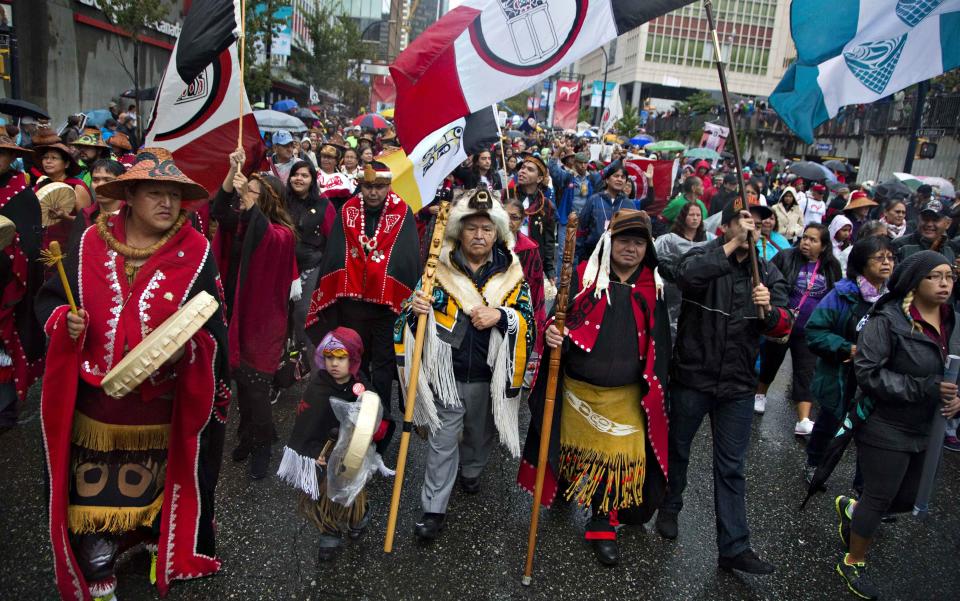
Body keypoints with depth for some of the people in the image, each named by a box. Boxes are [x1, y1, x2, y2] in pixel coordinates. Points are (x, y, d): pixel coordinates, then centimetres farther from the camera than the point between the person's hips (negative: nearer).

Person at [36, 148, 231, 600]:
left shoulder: (195, 253, -8)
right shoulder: (92, 243, -3)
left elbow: (213, 331, -8)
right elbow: (48, 299, 7)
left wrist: (186, 345, -27)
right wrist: (64, 321, -13)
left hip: (160, 406, -1)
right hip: (95, 402, 1)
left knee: (157, 484, 20)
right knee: (93, 492, 10)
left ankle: (161, 547, 49)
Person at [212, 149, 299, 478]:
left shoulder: (283, 232, -10)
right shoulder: (239, 222, 6)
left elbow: (268, 238, -33)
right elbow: (218, 209, -13)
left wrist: (249, 200, -44)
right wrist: (233, 171, -26)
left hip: (263, 318, -5)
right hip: (235, 313, 5)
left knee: (255, 384, -1)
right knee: (241, 379, 12)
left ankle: (261, 445, 18)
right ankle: (248, 436, 29)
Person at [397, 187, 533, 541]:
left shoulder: (511, 273, -2)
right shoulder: (440, 268, -4)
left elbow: (528, 319, -5)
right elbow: (412, 316, 1)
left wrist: (501, 316, -24)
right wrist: (416, 309, -23)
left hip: (490, 376, 2)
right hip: (447, 374, -1)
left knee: (481, 432, 23)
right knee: (442, 441, 4)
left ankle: (471, 471, 52)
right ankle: (434, 510, 15)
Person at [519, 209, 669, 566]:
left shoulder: (652, 288, 1)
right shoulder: (583, 277, -6)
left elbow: (659, 343, 9)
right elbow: (559, 321, -6)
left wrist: (654, 389, 8)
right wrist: (553, 335, -29)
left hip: (626, 397, 1)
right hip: (578, 390, -1)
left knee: (621, 458, 2)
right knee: (575, 447, 17)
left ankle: (603, 523, 23)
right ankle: (564, 489, 48)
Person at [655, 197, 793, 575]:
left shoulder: (768, 273, 5)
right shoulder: (704, 256, -7)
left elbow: (784, 325, -4)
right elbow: (688, 276, -31)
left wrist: (769, 310, -25)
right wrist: (733, 245, -28)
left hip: (738, 386, 3)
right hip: (692, 377, -2)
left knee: (732, 468, 9)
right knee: (677, 449, 18)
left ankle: (734, 547, 18)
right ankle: (669, 508, 42)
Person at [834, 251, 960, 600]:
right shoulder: (887, 320, -18)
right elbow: (868, 373, -21)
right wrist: (923, 389, -24)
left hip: (926, 431, 7)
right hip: (886, 429, -7)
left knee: (907, 500, 15)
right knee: (880, 500, 6)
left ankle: (852, 510, 45)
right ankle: (853, 565, 28)